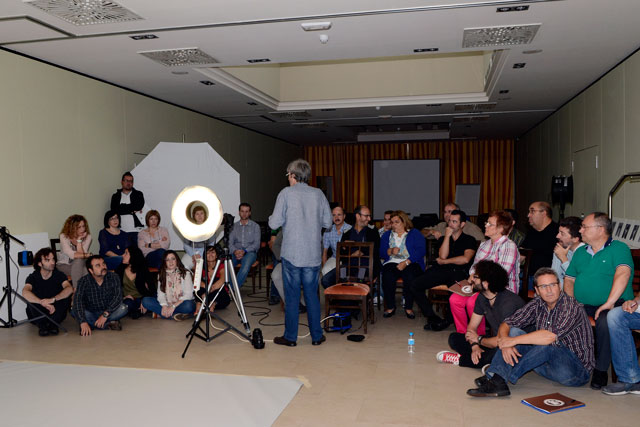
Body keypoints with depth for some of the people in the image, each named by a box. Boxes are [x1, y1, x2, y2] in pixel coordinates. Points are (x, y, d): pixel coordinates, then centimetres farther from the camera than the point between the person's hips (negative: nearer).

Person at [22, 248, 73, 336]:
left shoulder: (59, 275, -6)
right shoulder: (33, 277, -9)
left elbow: (69, 289, -27)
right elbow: (25, 292, -31)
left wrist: (53, 299, -43)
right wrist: (43, 303, -46)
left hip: (55, 312, 0)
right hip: (37, 314, 0)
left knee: (66, 297, -25)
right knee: (31, 298, -27)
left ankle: (52, 323, -18)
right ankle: (41, 325, -22)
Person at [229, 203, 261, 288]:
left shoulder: (255, 226, 9)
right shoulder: (234, 226, 16)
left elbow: (256, 244, 0)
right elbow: (230, 243, 8)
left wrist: (244, 251, -16)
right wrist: (235, 251, -14)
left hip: (250, 252, -2)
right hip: (235, 253, 2)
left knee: (245, 266, -37)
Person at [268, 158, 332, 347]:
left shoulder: (286, 193, -7)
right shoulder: (318, 194, 4)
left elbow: (274, 224, -9)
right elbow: (327, 222, 7)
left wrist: (271, 217, 13)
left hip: (291, 254, -3)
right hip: (313, 255, 3)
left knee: (292, 296, 5)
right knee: (312, 294, 12)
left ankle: (290, 337, 14)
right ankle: (316, 336, 18)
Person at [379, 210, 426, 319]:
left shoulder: (415, 234, 10)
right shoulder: (387, 235, 22)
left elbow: (421, 251, -6)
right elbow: (381, 253, 12)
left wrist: (406, 263, -18)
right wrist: (390, 251, -10)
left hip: (411, 263, -2)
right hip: (392, 262, 2)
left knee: (410, 276, -36)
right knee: (387, 276, -31)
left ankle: (409, 307, -17)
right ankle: (390, 307, -15)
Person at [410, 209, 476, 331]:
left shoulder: (469, 240, 11)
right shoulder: (443, 239, 22)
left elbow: (465, 259, -7)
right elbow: (442, 256, 3)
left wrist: (445, 261, 2)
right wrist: (447, 236, 1)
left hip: (459, 272, -4)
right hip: (441, 271, 4)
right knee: (414, 285, -16)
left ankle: (448, 320, -15)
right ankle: (433, 318, -13)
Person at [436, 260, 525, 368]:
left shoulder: (508, 302, -28)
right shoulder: (482, 297, -1)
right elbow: (472, 327, 4)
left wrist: (478, 339, -13)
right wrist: (475, 346, -17)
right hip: (494, 339, 8)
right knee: (454, 338, -1)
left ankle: (460, 359, -13)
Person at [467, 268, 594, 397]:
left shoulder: (571, 307, -19)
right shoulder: (538, 304, 1)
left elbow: (550, 337, -34)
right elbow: (506, 324, 0)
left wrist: (513, 340, -25)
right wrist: (505, 344, -22)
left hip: (578, 369, -6)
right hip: (550, 364, 7)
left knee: (547, 344, -35)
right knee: (514, 331, -8)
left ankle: (504, 377, -26)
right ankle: (496, 381, -26)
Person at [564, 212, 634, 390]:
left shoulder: (619, 248, -2)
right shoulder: (580, 252, 19)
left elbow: (622, 274, -18)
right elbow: (569, 279, 18)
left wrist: (609, 303, -29)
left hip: (614, 304, -5)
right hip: (582, 306, 6)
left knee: (605, 321, -38)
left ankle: (601, 371, -19)